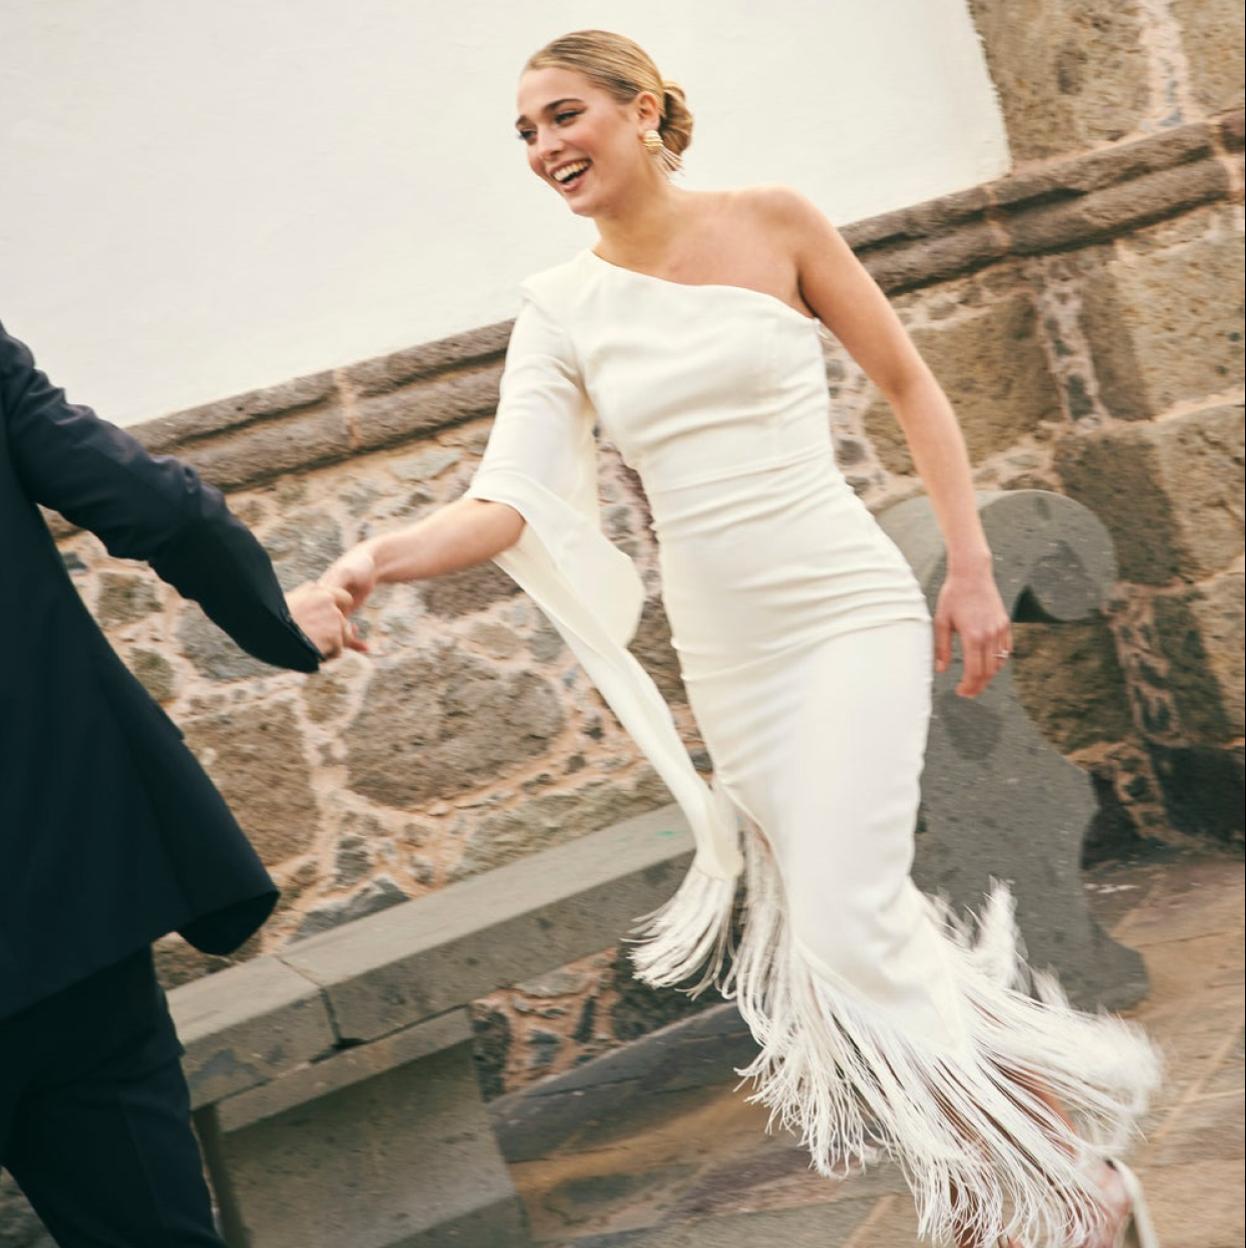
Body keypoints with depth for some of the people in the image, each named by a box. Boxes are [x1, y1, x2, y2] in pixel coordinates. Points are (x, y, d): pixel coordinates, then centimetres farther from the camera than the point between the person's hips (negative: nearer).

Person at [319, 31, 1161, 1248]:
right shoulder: (561, 308, 1)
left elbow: (907, 384, 3)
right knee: (824, 930, 9)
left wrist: (972, 567, -2)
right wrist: (378, 558, -28)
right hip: (723, 655, 4)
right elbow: (511, 503, -10)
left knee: (850, 928, -16)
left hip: (848, 615, -4)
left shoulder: (774, 223, -5)